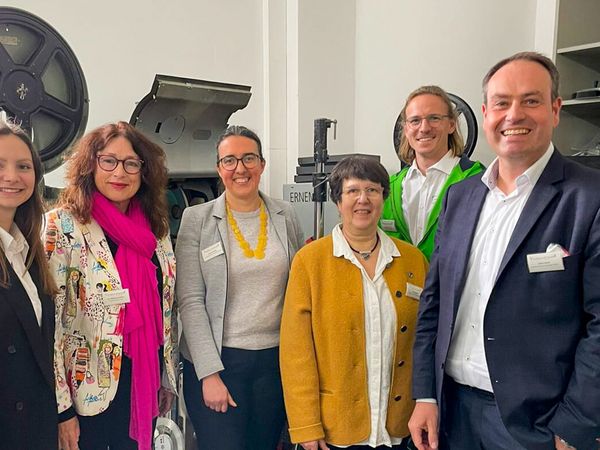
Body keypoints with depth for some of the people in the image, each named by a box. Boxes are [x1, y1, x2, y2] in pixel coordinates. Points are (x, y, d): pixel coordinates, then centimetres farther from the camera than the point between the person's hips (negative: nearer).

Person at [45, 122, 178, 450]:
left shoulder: (155, 226, 2)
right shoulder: (63, 225, -13)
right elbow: (48, 322, -15)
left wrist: (169, 377, 12)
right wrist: (62, 408, -14)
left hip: (145, 384, 5)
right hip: (89, 390, -5)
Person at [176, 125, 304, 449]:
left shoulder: (286, 216, 3)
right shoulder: (197, 219, -5)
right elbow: (190, 301, -8)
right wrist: (209, 373, -12)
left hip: (275, 359, 3)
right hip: (215, 361, -3)